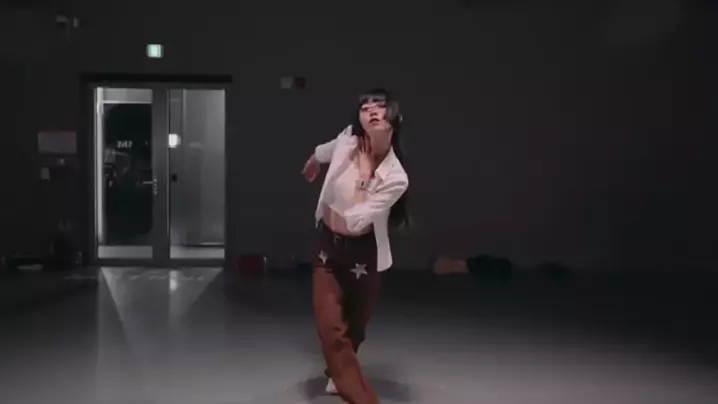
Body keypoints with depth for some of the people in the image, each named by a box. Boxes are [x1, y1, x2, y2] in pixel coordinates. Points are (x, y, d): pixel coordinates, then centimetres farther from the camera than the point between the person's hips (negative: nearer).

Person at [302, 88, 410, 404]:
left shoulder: (395, 177, -25)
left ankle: (339, 376, 49)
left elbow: (355, 221, -26)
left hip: (363, 252, -2)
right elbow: (322, 152, 12)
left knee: (354, 326, 17)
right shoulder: (347, 141, -15)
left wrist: (365, 174, -19)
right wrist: (312, 162, 32)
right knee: (329, 325, -7)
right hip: (329, 244, 3)